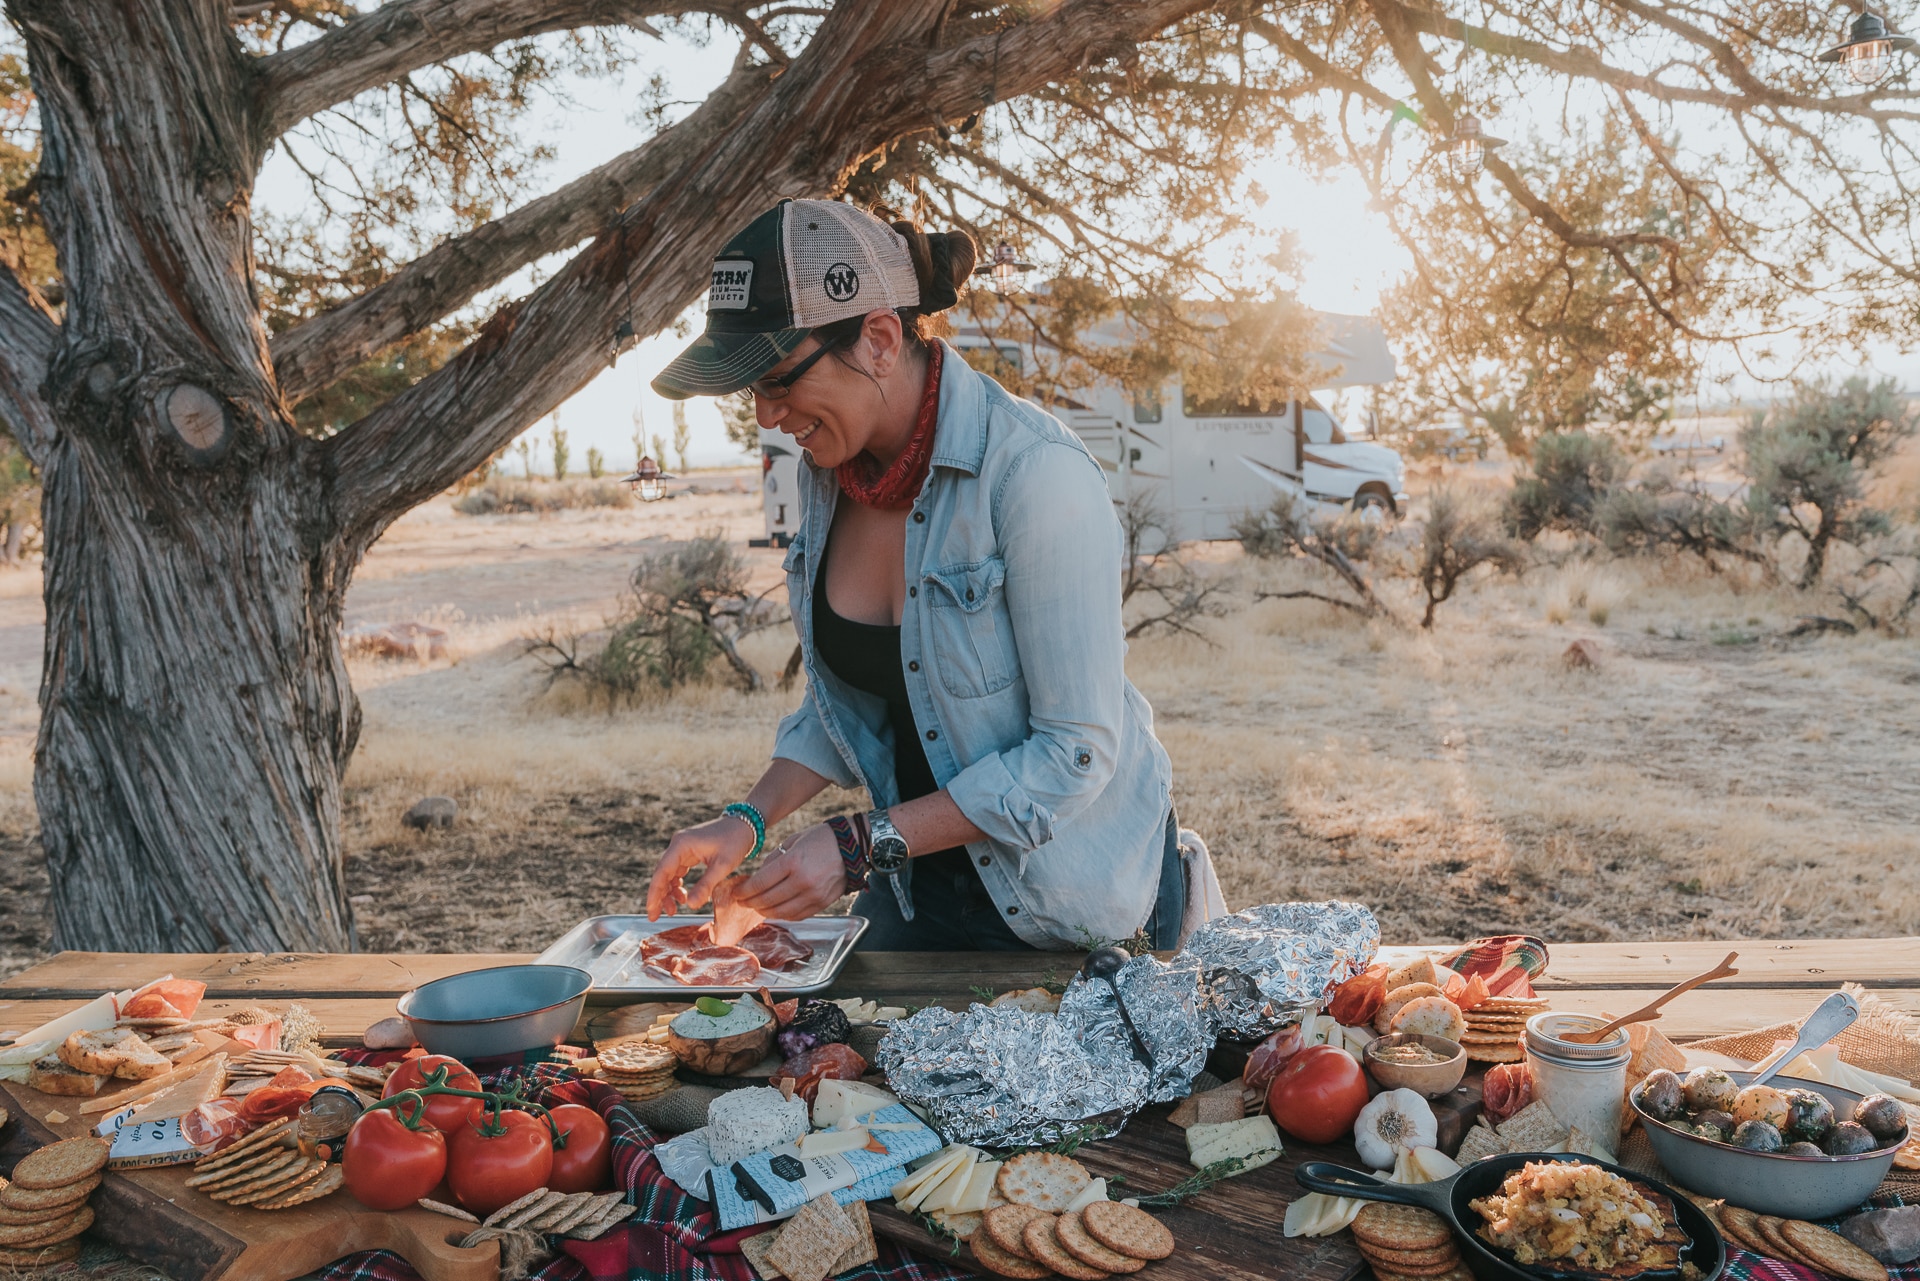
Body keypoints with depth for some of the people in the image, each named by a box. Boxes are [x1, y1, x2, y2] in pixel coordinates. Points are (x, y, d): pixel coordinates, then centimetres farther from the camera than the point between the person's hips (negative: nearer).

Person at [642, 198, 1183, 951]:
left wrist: (862, 845, -23)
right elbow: (846, 693, 7)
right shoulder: (829, 472, -4)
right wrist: (750, 819, -8)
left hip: (1078, 896, -6)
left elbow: (1076, 749, -24)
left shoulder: (1036, 476, -27)